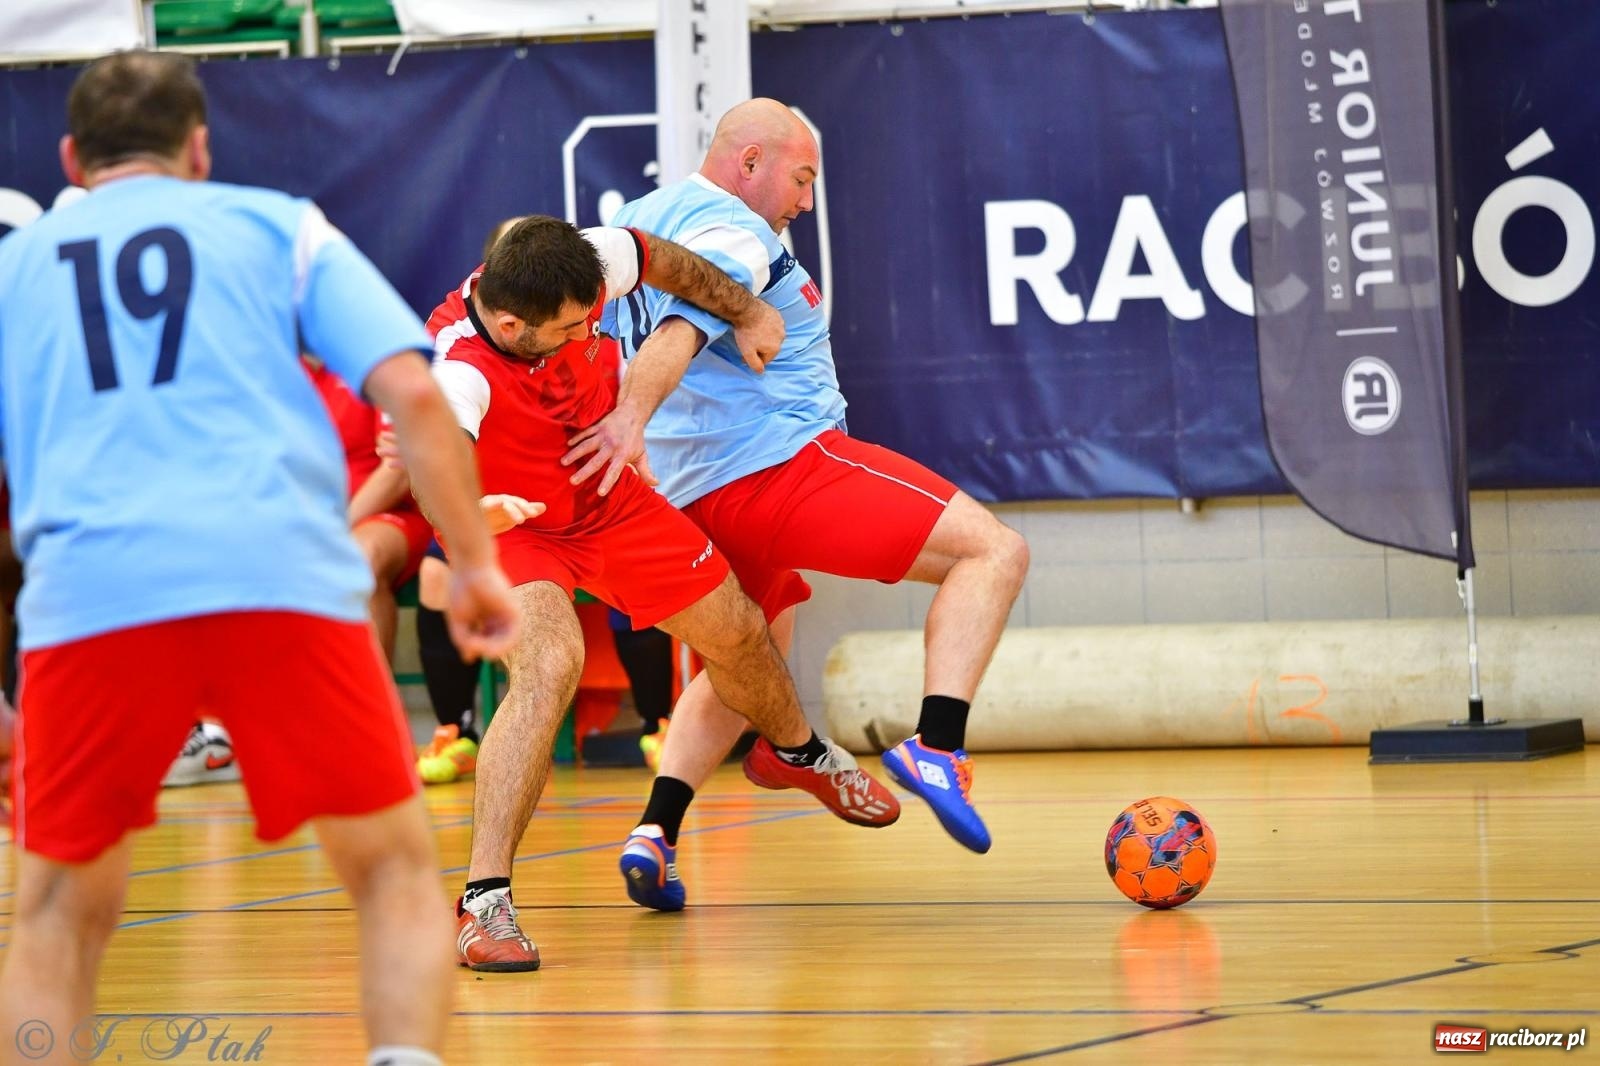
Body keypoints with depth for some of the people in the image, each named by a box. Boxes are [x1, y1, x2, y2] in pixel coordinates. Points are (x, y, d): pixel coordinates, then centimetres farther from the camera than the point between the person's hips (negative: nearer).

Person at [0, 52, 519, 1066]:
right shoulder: (277, 224, 20)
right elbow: (411, 392, 7)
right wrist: (475, 561, 12)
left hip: (87, 593, 1)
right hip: (283, 573, -1)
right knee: (396, 868, 13)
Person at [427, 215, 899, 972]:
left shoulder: (579, 271, -27)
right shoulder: (459, 368, -42)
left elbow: (659, 258, -4)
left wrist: (746, 314, 10)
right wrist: (471, 508, -83)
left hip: (606, 497, 6)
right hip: (508, 522, -6)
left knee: (735, 633, 18)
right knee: (550, 662, -33)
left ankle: (798, 753, 54)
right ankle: (484, 901, -30)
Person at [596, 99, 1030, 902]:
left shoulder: (638, 220, 19)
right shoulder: (732, 231, -9)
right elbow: (685, 320, -28)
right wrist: (635, 415, -43)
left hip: (691, 494, 10)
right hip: (775, 461, -10)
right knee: (995, 551, -12)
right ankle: (936, 746, -29)